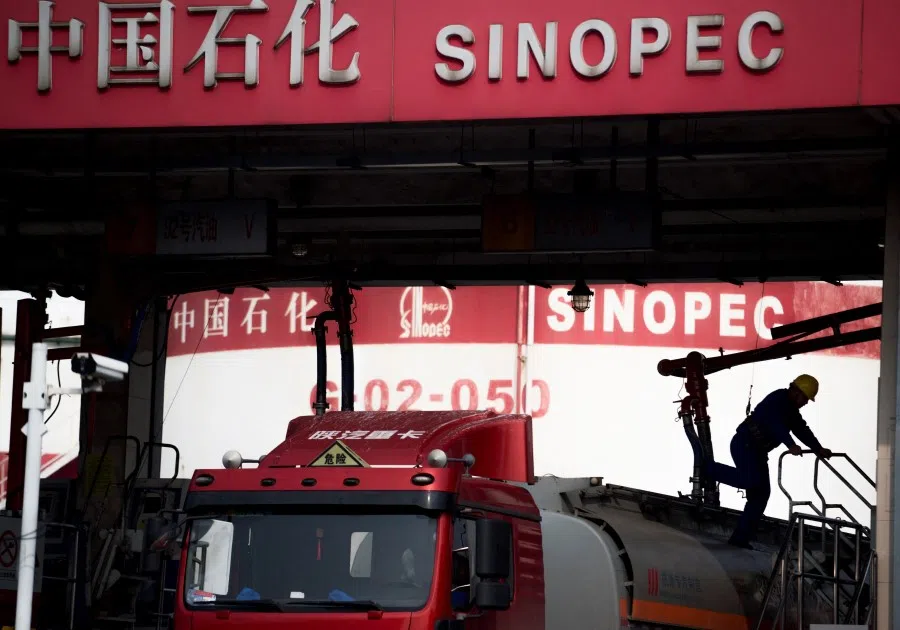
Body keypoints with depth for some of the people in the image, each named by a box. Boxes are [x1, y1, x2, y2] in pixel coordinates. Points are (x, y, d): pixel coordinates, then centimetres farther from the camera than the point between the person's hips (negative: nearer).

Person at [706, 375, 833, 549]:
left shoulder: (791, 410, 16)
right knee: (751, 481, -29)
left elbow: (802, 430, 13)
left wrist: (818, 449, 0)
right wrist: (790, 445, -42)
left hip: (758, 451, 10)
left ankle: (741, 538, 4)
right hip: (744, 445, -10)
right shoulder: (777, 399, -15)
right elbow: (776, 423, -31)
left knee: (761, 492, 3)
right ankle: (708, 468, -9)